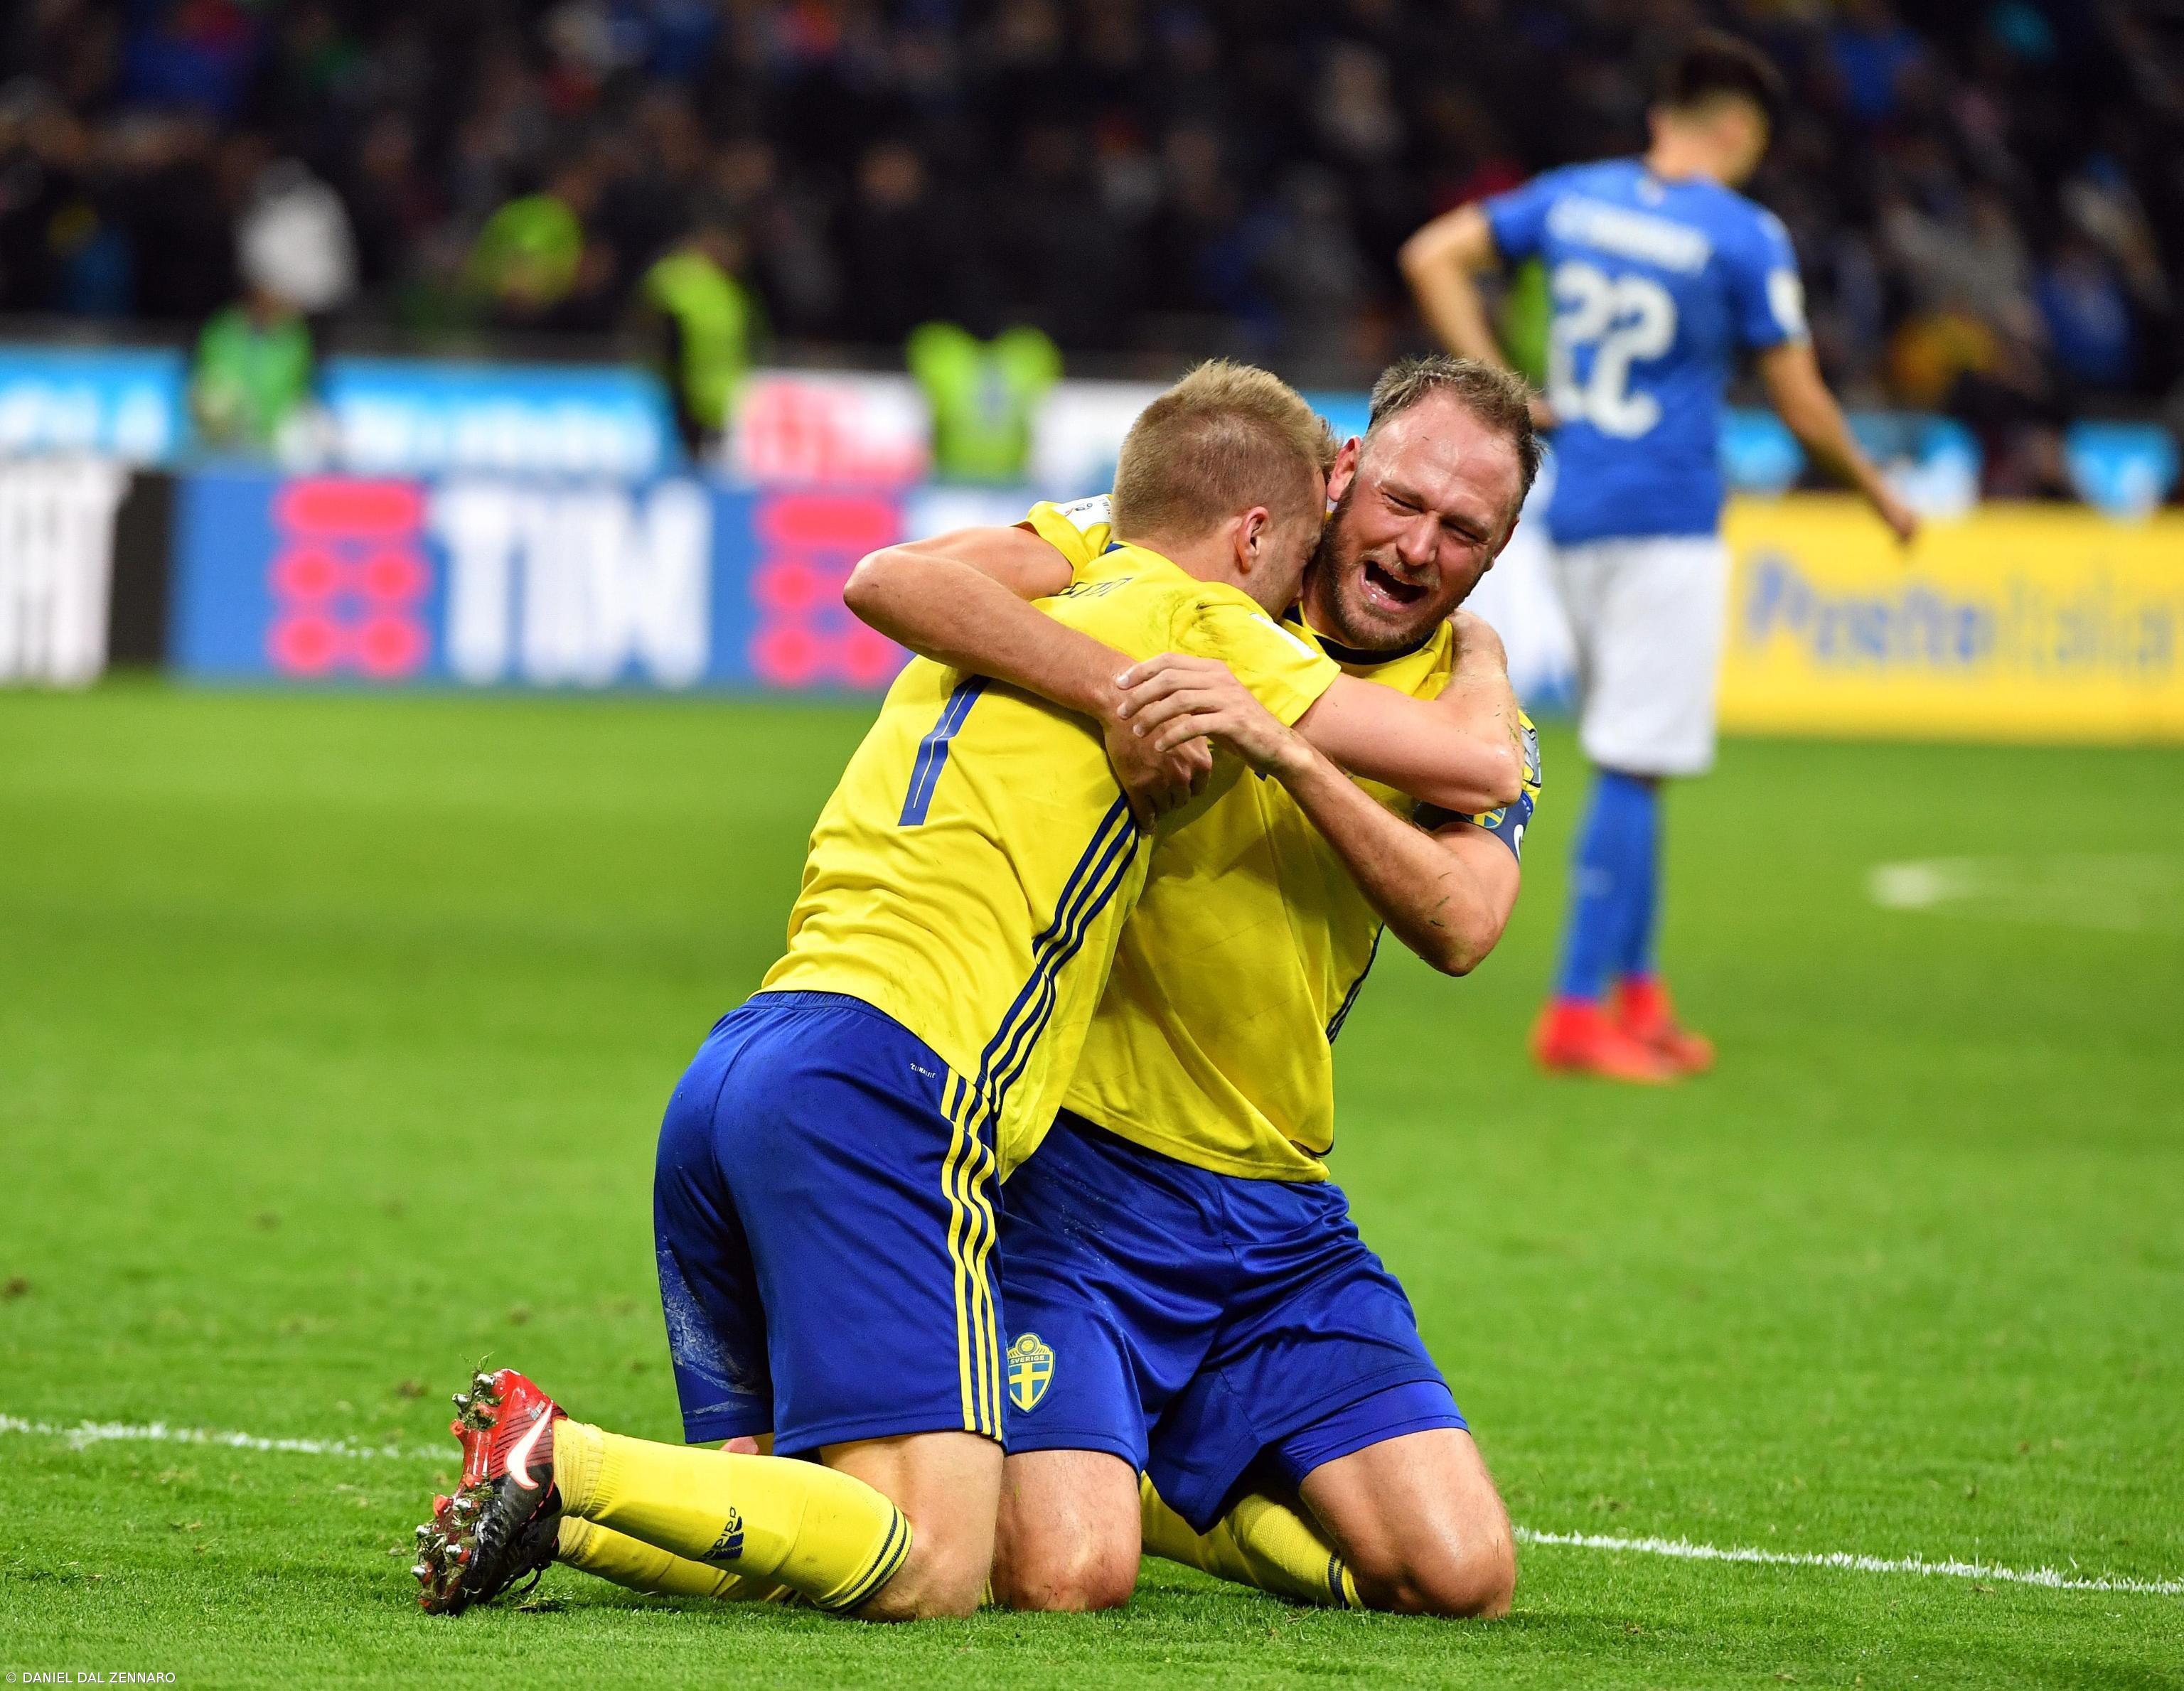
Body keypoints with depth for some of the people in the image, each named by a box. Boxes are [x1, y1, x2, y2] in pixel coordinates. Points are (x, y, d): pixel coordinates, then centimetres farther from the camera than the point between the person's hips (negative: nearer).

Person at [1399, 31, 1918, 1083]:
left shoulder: (1574, 198, 7)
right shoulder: (1744, 237, -9)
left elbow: (1433, 257, 7)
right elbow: (1801, 409, -6)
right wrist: (1879, 495, 10)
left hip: (1573, 515, 6)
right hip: (1668, 519, -6)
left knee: (1630, 761, 16)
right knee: (1632, 766, -5)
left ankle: (1637, 995, 19)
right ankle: (1577, 1010, -8)